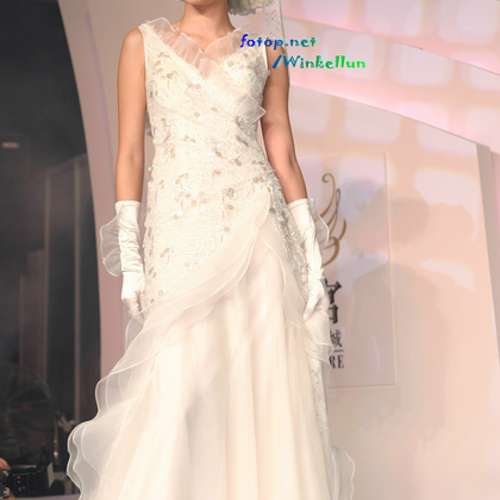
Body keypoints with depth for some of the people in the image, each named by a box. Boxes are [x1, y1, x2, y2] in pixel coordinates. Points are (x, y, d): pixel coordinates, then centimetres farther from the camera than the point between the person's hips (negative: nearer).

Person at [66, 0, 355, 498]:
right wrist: (129, 256, -5)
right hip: (180, 238, -1)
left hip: (256, 235, 1)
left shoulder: (265, 54, 11)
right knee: (176, 392, -7)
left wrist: (312, 256, 1)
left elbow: (284, 159, 8)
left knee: (271, 390, 1)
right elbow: (129, 153, 3)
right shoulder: (143, 42, 8)